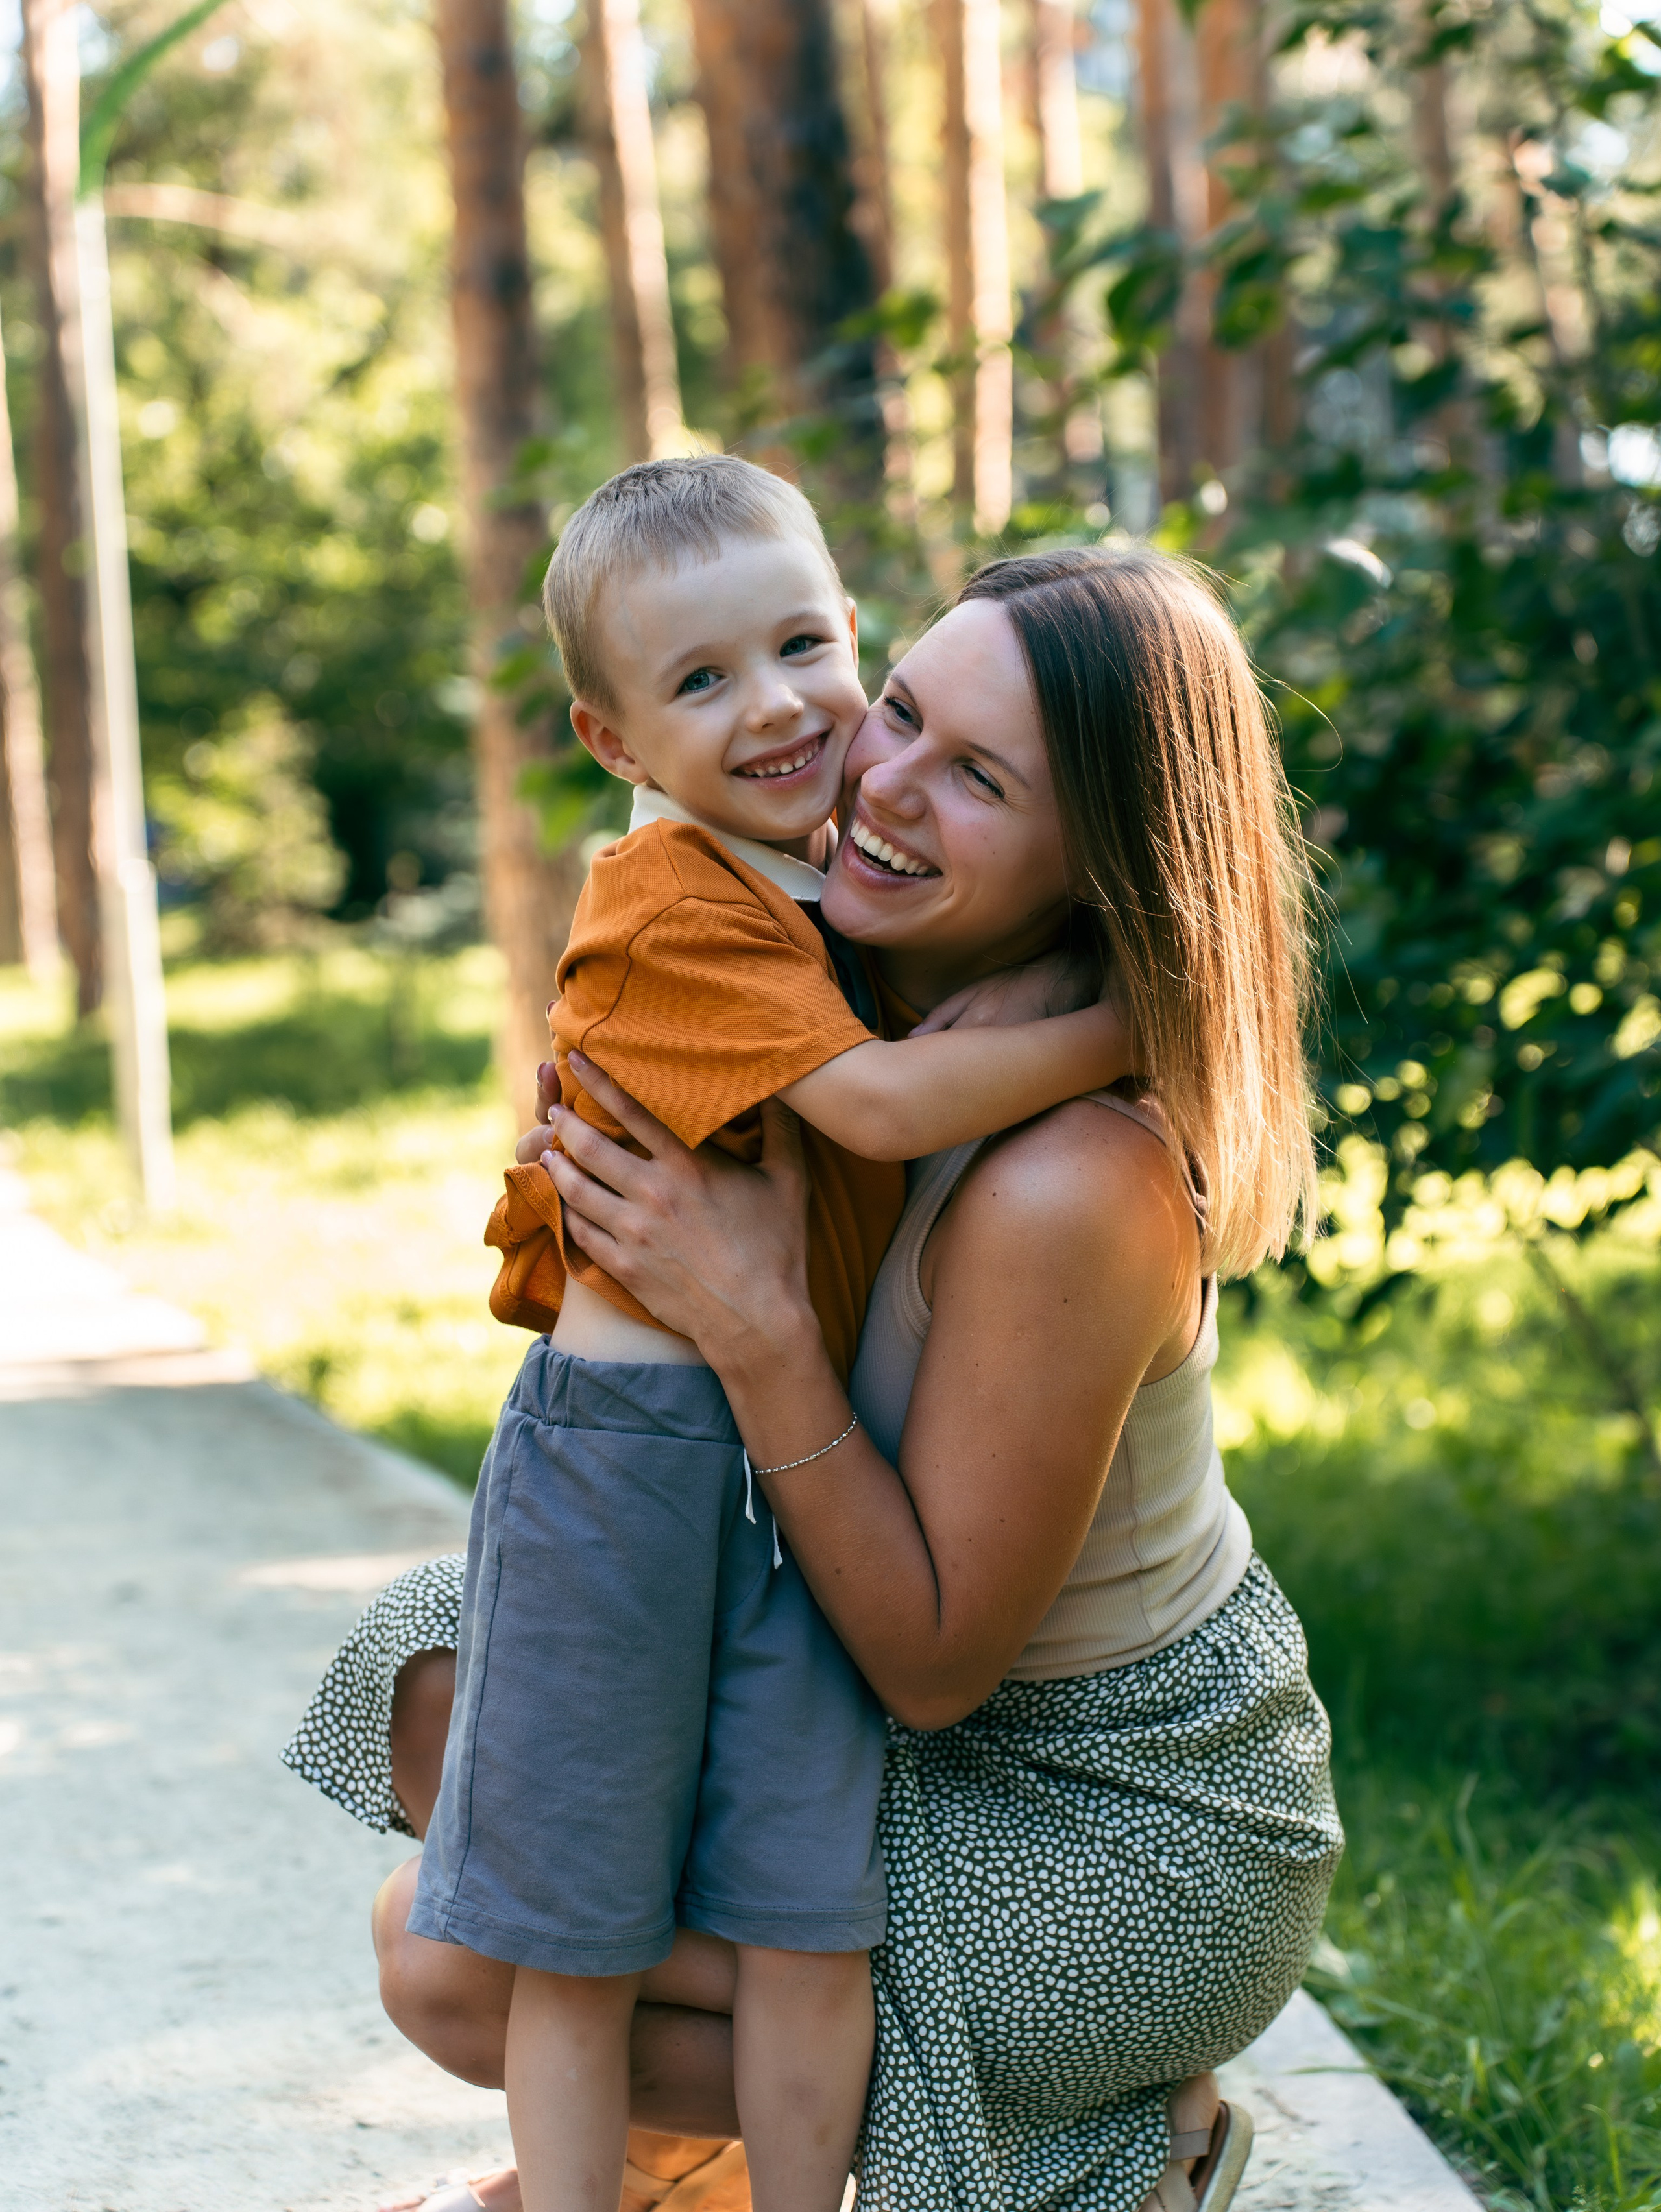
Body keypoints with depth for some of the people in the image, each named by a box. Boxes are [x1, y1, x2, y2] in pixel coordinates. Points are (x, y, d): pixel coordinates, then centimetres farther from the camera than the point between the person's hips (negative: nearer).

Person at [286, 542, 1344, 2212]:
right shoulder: (898, 1015, -6)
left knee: (453, 1961, -7)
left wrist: (756, 1327, -32)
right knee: (447, 1692, 6)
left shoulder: (1074, 1182, -34)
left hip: (1121, 1830, -8)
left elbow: (932, 1662, -26)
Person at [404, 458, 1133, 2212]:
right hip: (629, 1450, -6)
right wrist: (1128, 1026, -15)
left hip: (809, 1462, 7)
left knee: (812, 1919, 6)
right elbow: (875, 1100, -23)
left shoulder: (845, 884, 11)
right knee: (581, 1933, 6)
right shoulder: (672, 909, -15)